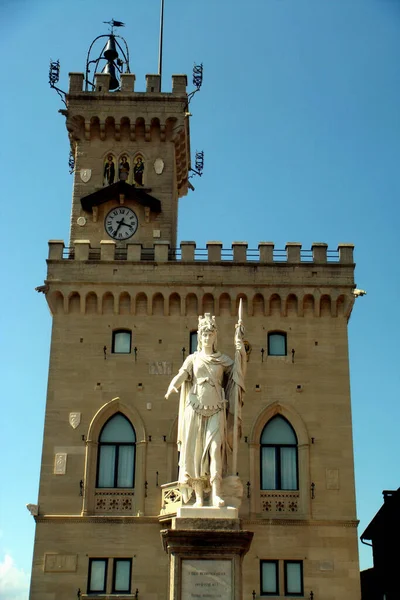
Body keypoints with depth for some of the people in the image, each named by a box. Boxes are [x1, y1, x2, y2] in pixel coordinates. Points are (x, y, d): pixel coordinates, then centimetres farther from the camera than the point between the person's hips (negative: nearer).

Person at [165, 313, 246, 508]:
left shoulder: (222, 359, 14)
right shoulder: (193, 358, 11)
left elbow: (239, 366, 4)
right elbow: (182, 375, -3)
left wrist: (239, 340, 2)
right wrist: (172, 386, -25)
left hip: (216, 411, 0)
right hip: (195, 409, 0)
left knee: (215, 448, -14)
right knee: (195, 451, -4)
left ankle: (215, 494, -20)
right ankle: (199, 497, -3)